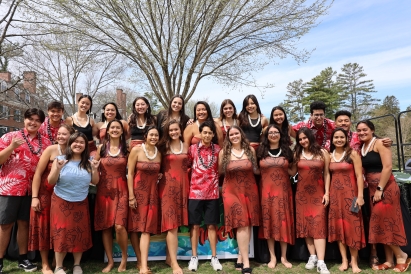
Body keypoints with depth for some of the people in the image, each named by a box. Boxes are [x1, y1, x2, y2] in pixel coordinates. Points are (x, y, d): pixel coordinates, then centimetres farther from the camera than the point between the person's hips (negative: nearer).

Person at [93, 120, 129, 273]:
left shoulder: (126, 149, 5)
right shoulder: (101, 148, 6)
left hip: (121, 190, -1)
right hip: (104, 190, 2)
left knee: (119, 226, -12)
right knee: (105, 227, 5)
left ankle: (124, 257, 12)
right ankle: (110, 261, 20)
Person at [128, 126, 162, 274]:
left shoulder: (159, 154, 6)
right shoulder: (136, 150, -9)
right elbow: (130, 173, -11)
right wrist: (131, 196, -14)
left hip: (152, 193, 3)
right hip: (137, 192, -3)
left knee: (147, 228, -1)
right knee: (135, 227, 7)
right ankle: (139, 261, 22)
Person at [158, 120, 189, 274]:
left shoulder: (185, 147, 10)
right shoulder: (163, 147, 3)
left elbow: (187, 166, 15)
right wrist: (160, 175, -11)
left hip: (182, 186, 3)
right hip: (168, 186, -3)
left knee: (176, 224, 8)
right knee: (172, 225, -6)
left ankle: (169, 257, 21)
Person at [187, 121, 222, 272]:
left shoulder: (218, 149, 3)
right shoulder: (192, 148, 0)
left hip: (212, 193, 1)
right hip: (195, 192, -1)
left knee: (211, 225, 8)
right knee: (195, 225, 7)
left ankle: (214, 257, 19)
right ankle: (194, 257, 18)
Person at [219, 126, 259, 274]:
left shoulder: (250, 150, 2)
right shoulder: (224, 152, -3)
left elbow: (256, 169, 11)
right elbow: (220, 171, 6)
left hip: (250, 190, 3)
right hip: (232, 191, -3)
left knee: (248, 225, 5)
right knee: (242, 225, -7)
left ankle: (240, 258, 18)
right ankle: (246, 262, 0)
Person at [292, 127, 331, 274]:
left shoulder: (322, 152, 1)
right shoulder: (297, 154, 7)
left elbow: (326, 173, 1)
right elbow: (292, 172, 1)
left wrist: (327, 192, -5)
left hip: (318, 193, -3)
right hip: (302, 193, 3)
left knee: (318, 225, -8)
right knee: (305, 224, 5)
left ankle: (321, 262, -9)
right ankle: (312, 256, 15)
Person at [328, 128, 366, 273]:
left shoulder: (353, 153, -4)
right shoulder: (329, 155, 7)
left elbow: (359, 176, -8)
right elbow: (328, 175, 9)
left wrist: (360, 195, -14)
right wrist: (326, 194, 3)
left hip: (350, 193, -4)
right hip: (335, 194, 4)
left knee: (352, 226, 0)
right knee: (338, 226, 6)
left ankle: (354, 261, 13)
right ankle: (344, 260, 16)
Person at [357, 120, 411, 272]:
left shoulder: (379, 143, -10)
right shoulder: (361, 148, 12)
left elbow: (387, 166, -18)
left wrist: (380, 189, -20)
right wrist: (372, 189, 3)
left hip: (385, 187, -7)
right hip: (372, 189, 8)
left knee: (385, 221, -7)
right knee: (381, 223, 9)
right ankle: (389, 261, 16)